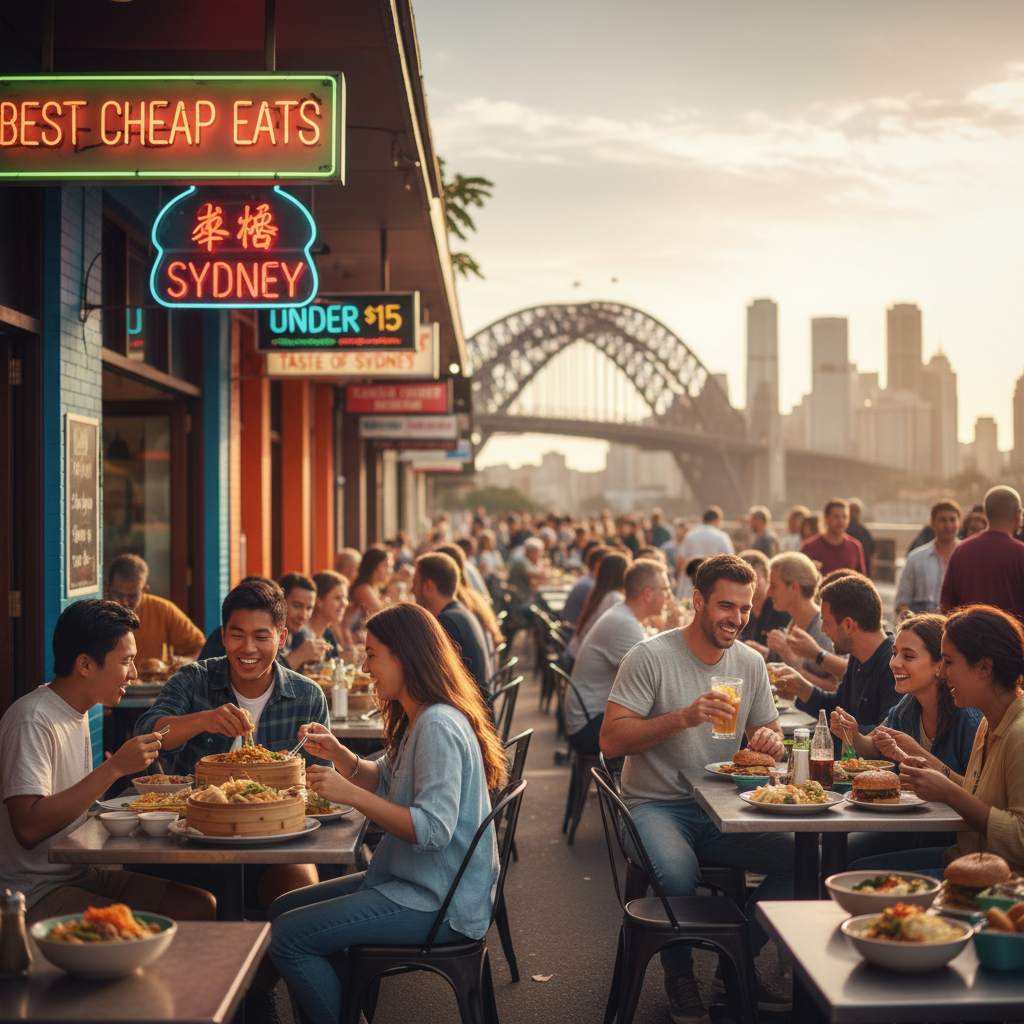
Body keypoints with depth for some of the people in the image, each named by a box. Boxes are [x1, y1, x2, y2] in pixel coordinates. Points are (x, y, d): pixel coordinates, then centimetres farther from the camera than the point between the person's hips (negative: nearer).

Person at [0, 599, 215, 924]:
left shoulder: (76, 712, 13)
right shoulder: (32, 721, -18)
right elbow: (29, 828, -29)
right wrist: (114, 768, -27)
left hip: (82, 875, 9)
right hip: (36, 894, -9)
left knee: (203, 907, -3)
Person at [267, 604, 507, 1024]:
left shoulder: (439, 726, -22)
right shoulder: (417, 719, 11)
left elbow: (433, 829, -28)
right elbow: (385, 782, 21)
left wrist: (350, 794, -27)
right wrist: (339, 754, 3)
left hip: (437, 902, -11)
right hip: (417, 882, 11)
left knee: (287, 938, -15)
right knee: (283, 909, 15)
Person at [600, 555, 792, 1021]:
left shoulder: (751, 663, 7)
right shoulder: (651, 657, -10)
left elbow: (768, 730, 15)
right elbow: (610, 739, -16)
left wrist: (769, 740, -11)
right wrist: (684, 717, -27)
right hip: (656, 805, -5)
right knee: (677, 873, -35)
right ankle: (679, 974, -3)